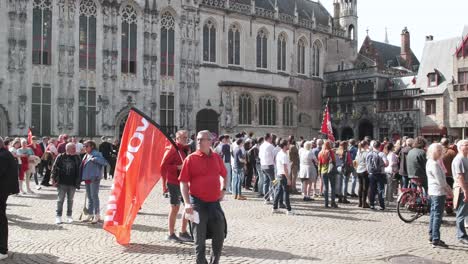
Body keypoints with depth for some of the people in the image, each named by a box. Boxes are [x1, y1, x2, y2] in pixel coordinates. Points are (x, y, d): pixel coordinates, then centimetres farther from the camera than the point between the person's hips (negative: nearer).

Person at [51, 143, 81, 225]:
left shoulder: (77, 158, 4)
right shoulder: (60, 157, -4)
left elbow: (79, 170, 8)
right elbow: (55, 167, -2)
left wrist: (78, 181, 5)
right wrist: (53, 178, -8)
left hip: (72, 184, 2)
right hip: (62, 183, -2)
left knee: (70, 200, 11)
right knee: (60, 200, 3)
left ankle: (69, 216, 22)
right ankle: (58, 216, 11)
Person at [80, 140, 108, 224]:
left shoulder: (96, 154, -11)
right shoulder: (86, 155, 16)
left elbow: (105, 162, -22)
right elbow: (83, 166, 20)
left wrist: (95, 159, -28)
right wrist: (82, 177, 9)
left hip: (94, 178, -9)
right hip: (87, 178, 9)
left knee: (94, 196, -5)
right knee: (89, 197, 14)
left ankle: (97, 215, 3)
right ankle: (90, 214, 24)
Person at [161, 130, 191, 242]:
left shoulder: (186, 149, 15)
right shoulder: (172, 150, -11)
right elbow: (163, 166, -17)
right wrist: (178, 167, -22)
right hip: (174, 183, -8)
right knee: (175, 208, -1)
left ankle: (183, 232, 23)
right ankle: (171, 234, 11)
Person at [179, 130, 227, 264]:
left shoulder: (217, 158, 4)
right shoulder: (191, 159, -8)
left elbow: (223, 175, 23)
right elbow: (183, 182, -9)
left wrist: (223, 189, 9)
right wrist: (187, 203, -18)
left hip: (214, 202, 4)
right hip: (198, 203, -4)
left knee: (219, 236, 12)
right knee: (200, 238, 6)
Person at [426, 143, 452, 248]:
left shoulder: (431, 162, 13)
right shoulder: (434, 164, -18)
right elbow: (439, 180, -19)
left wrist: (447, 187, 8)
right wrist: (448, 189, -7)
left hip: (433, 192, 11)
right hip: (438, 192, -11)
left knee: (434, 214, 16)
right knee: (437, 216, -7)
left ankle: (432, 236, 25)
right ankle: (436, 241, -5)